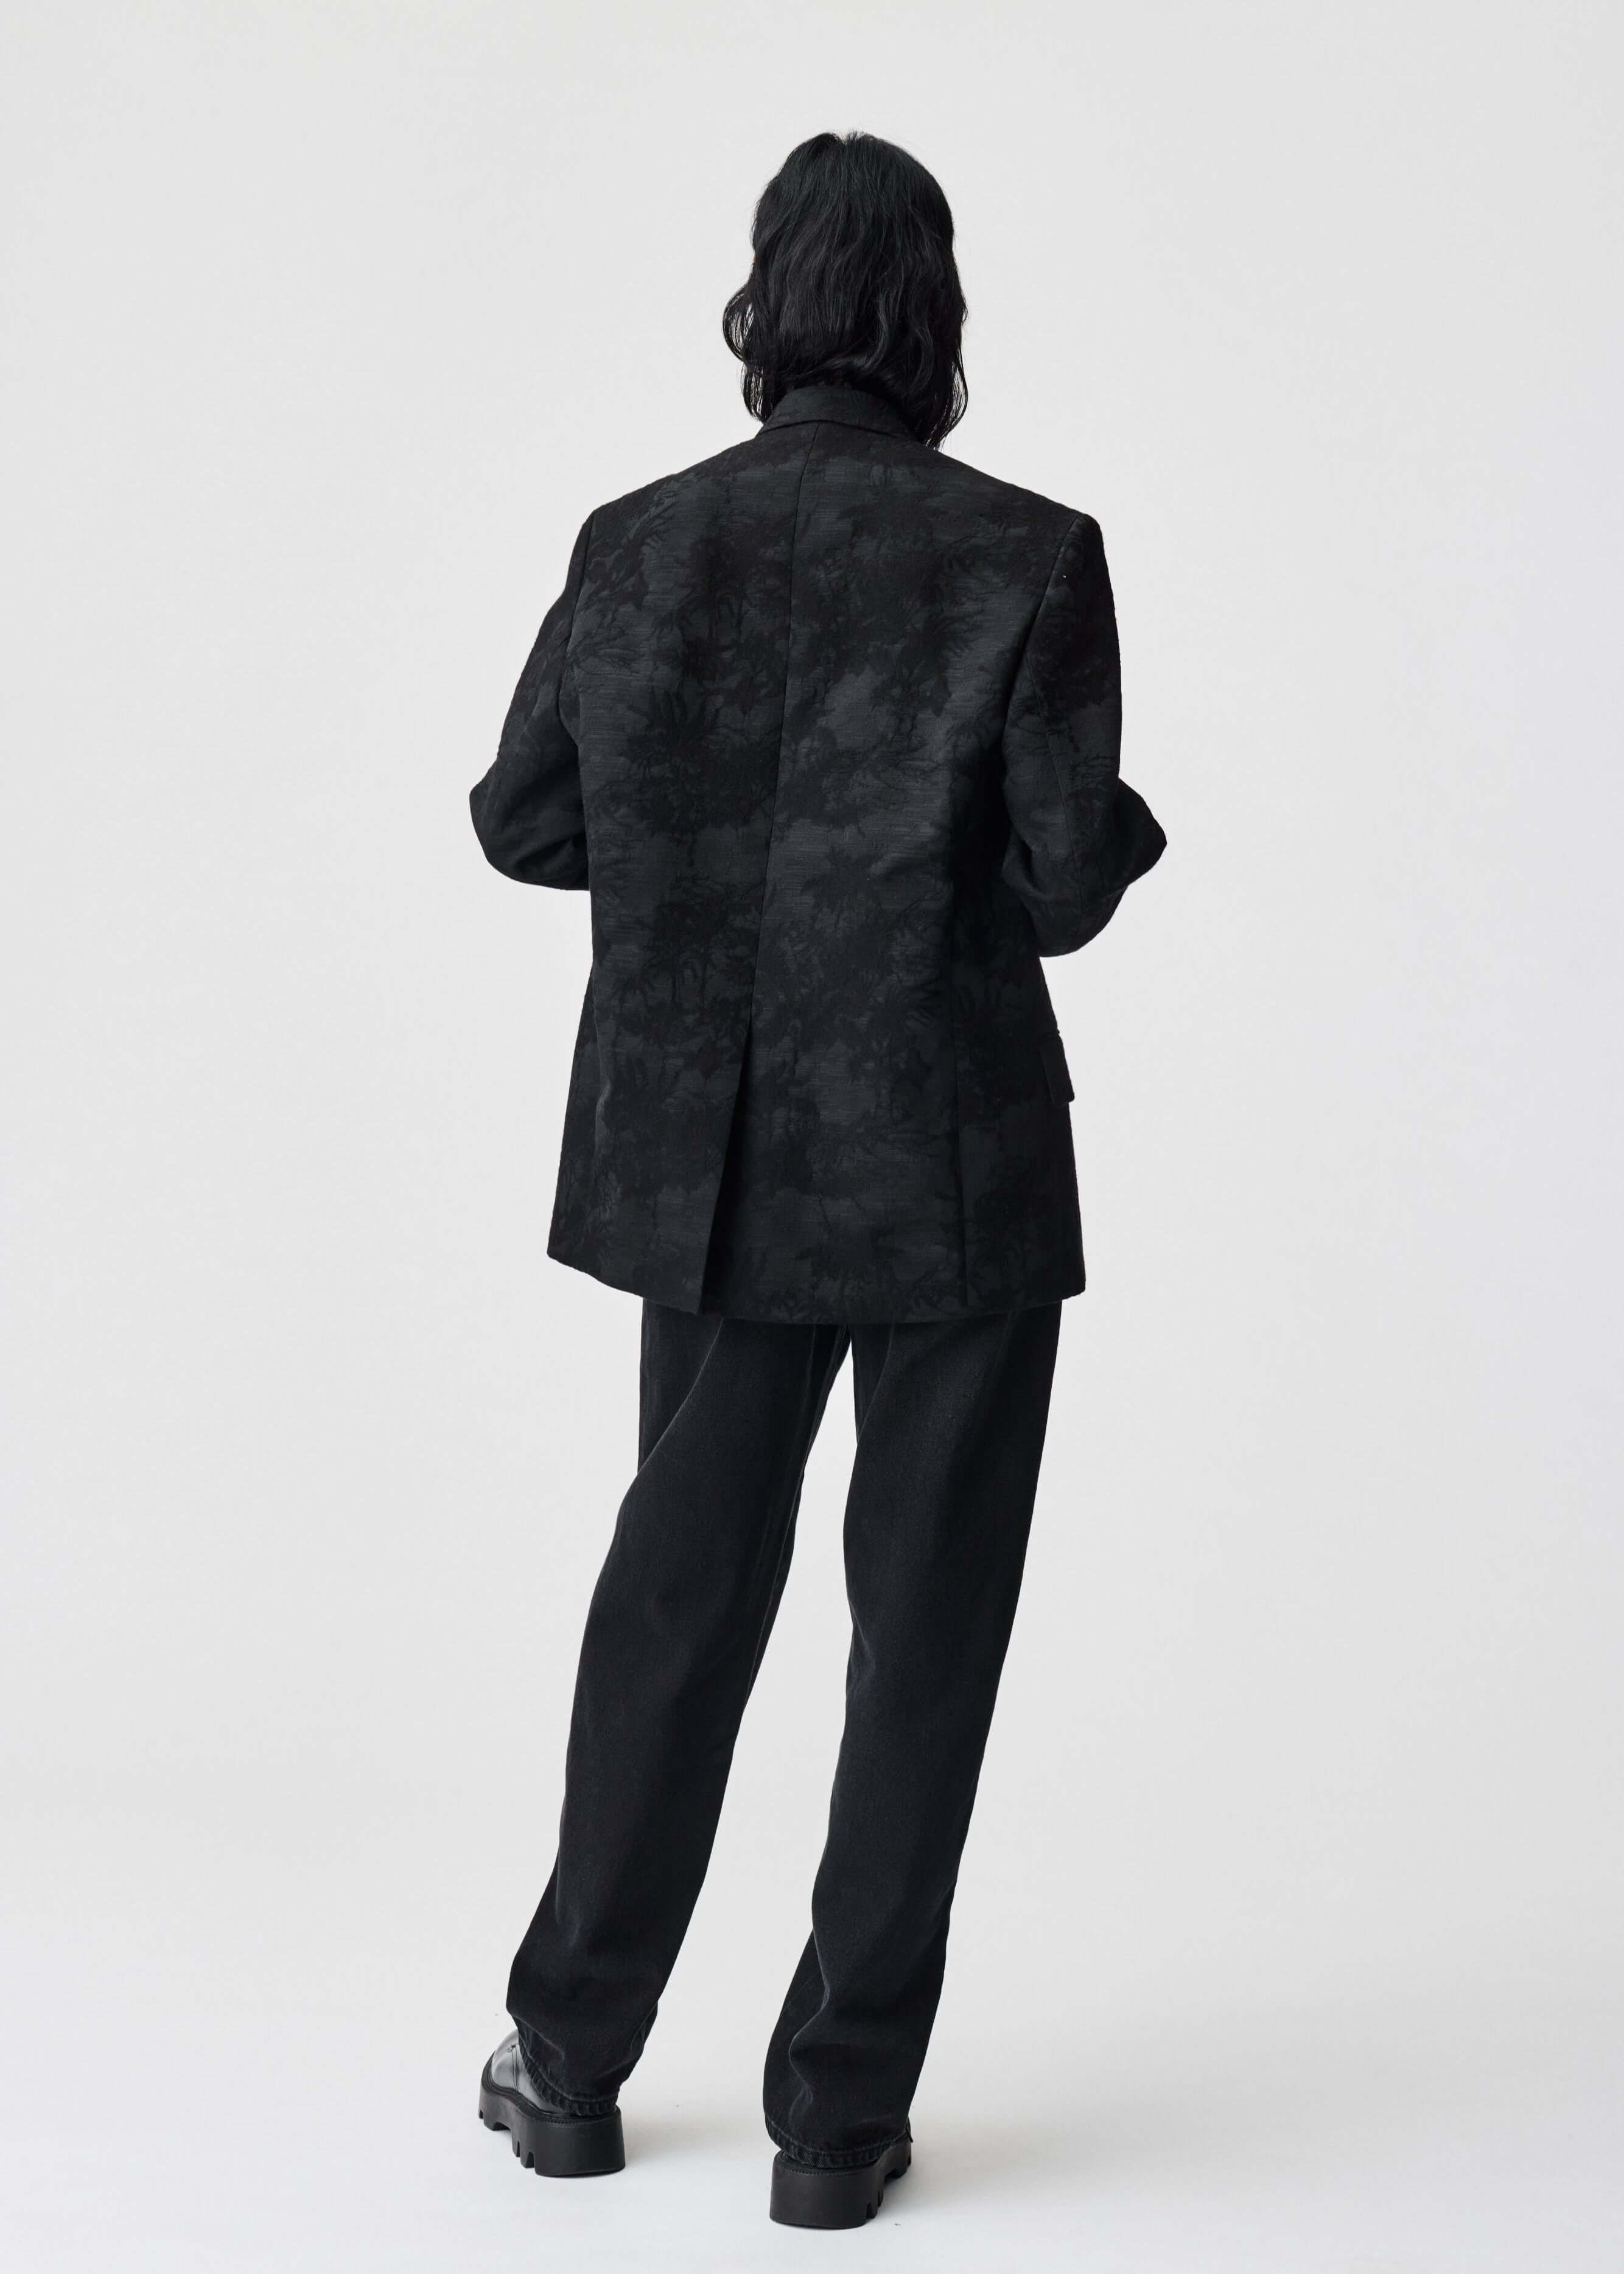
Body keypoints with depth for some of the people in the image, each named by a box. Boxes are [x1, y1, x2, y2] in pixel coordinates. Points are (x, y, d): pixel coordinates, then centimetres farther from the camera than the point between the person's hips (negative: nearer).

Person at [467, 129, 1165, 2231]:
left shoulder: (638, 546, -3)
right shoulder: (1028, 557, -12)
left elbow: (523, 819, 4)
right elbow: (1063, 885, -14)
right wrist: (1124, 829, 8)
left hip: (713, 1163, 4)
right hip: (955, 1173, -3)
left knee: (681, 1580, 19)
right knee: (924, 1620, 9)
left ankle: (572, 2059, 29)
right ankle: (840, 2112, 17)